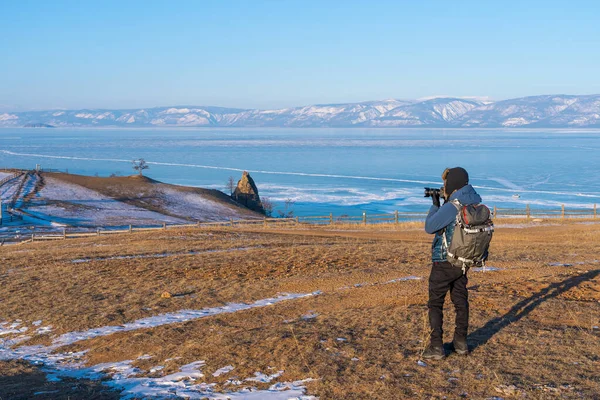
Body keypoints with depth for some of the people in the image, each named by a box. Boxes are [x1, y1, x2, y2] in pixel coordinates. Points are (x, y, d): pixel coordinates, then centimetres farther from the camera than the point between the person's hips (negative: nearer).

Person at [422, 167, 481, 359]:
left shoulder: (451, 207, -23)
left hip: (444, 263, -7)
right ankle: (461, 342, 24)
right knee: (460, 301, 17)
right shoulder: (474, 203, 1)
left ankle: (436, 347, 1)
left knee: (435, 304, 3)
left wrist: (435, 205, -3)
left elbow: (429, 227, -14)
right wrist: (443, 204, 8)